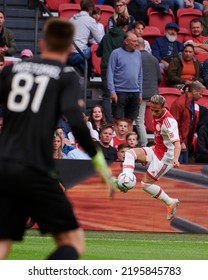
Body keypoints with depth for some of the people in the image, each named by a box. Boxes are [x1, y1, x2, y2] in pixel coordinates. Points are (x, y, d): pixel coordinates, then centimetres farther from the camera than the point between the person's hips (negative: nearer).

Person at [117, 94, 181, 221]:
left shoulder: (169, 122, -27)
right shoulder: (157, 116, 0)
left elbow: (177, 143, -37)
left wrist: (175, 159, -56)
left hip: (165, 156, -9)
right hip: (156, 149, 9)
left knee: (146, 183, -6)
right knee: (130, 153, -11)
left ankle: (171, 202, 8)